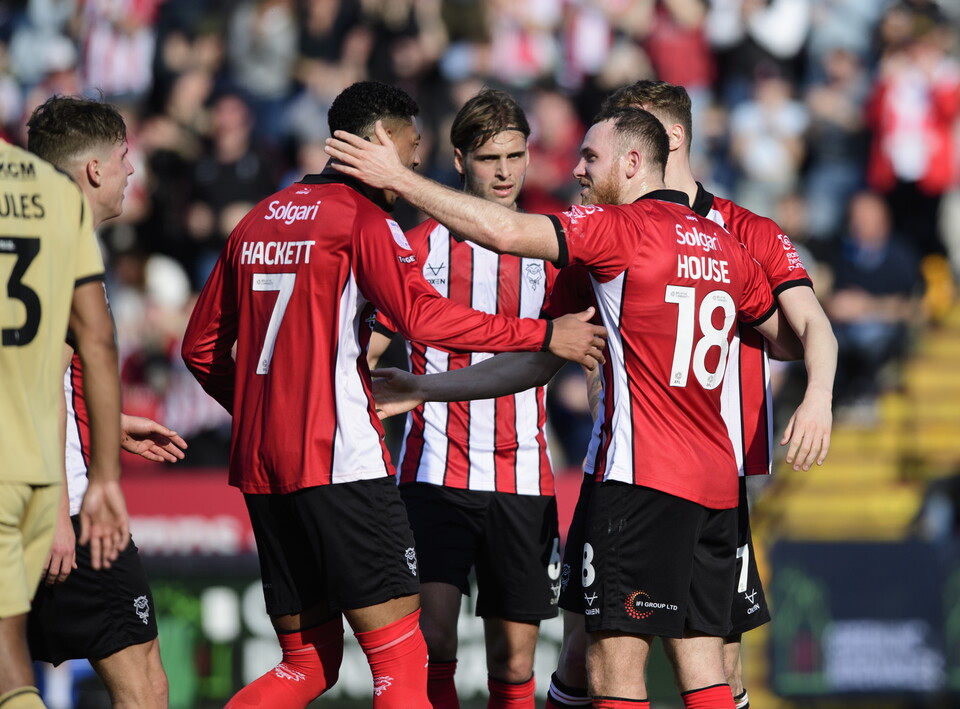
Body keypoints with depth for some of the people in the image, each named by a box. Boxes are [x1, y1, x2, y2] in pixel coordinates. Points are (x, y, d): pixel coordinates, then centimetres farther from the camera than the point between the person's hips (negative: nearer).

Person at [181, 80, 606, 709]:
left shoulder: (256, 222, 15)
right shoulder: (363, 218, -5)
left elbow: (202, 348, 19)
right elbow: (423, 317, -17)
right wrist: (545, 336, -12)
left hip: (260, 466, 8)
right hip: (339, 463, -8)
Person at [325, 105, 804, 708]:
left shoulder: (623, 228, -8)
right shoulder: (722, 244, 14)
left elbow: (506, 233, -19)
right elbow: (788, 333, 27)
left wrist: (399, 178, -13)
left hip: (643, 479, -8)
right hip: (715, 483, 8)